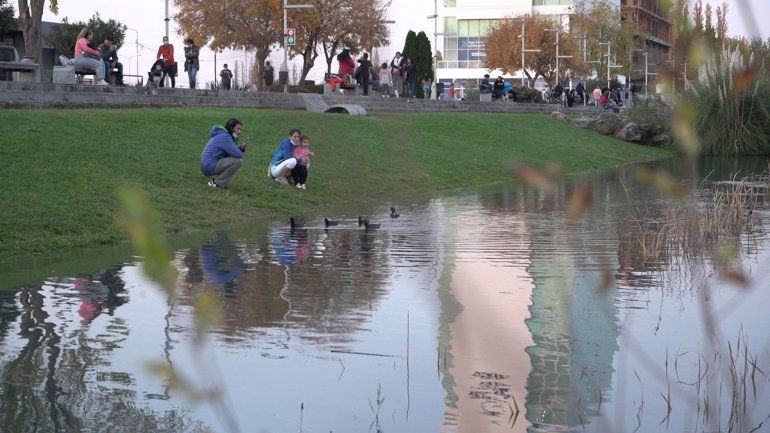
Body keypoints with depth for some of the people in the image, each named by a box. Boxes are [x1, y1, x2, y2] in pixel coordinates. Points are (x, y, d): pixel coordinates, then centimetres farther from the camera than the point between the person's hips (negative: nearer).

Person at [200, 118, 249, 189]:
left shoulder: (224, 135, 16)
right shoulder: (224, 136, -16)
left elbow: (233, 152, 18)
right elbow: (238, 155, -21)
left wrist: (242, 147, 1)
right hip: (210, 166, -10)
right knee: (238, 161, -18)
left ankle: (216, 180, 14)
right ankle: (218, 183, -8)